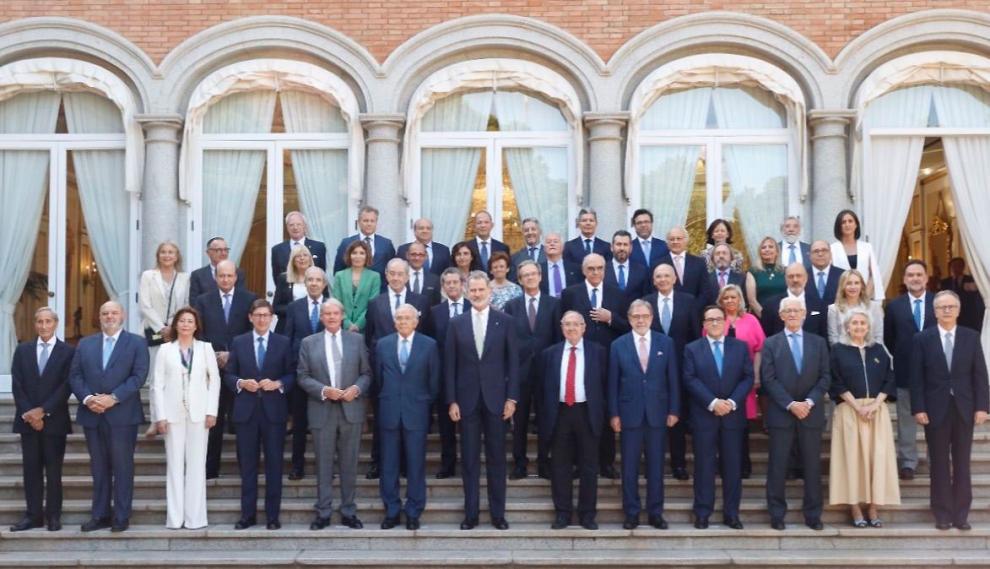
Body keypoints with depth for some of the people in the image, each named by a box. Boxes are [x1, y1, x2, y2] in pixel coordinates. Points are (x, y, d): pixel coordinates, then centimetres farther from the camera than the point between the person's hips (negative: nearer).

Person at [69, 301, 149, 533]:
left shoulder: (137, 343, 3)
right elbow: (75, 376, 7)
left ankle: (121, 517, 5)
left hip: (122, 415, -4)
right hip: (92, 415, 4)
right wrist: (86, 398, -10)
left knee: (123, 468, 0)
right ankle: (100, 515, 15)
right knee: (99, 468, 9)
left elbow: (139, 375, -7)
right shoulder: (85, 344, 14)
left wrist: (113, 398, -17)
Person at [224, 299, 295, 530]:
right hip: (246, 410, 1)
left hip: (274, 410, -1)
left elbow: (292, 375, 4)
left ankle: (273, 515, 9)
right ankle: (248, 514, 13)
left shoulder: (283, 343, 6)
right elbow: (228, 374, 8)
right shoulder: (238, 342, 9)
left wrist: (278, 384, -13)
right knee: (247, 465, 5)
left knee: (274, 464, 2)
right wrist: (241, 383, -10)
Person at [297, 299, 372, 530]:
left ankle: (348, 511, 15)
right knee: (324, 464, 4)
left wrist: (357, 388, -13)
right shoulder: (309, 343, 5)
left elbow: (366, 373, 5)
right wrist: (324, 391, -13)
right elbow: (303, 376, 1)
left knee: (349, 464, 6)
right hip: (322, 411, -1)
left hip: (351, 409, 1)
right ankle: (323, 512, 13)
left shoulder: (357, 339, 6)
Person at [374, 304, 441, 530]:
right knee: (389, 465, 5)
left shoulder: (429, 345, 2)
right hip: (389, 412, 2)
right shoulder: (382, 345, 7)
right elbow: (378, 377, 13)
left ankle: (413, 513, 12)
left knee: (415, 464, 3)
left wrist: (427, 402, 8)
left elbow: (434, 379, 6)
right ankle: (391, 511, 15)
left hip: (416, 412, -1)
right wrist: (384, 400, 11)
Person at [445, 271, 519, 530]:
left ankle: (498, 514, 14)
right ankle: (471, 513, 13)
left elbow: (513, 361, 1)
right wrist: (452, 401, -2)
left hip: (495, 398, -1)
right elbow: (450, 364, 4)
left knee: (496, 458, 5)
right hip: (467, 399, 1)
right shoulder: (456, 323, 4)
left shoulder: (505, 321, 2)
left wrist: (511, 397, -4)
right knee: (469, 459, 5)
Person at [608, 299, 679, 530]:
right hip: (629, 413, 0)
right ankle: (631, 513, 13)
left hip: (657, 413, 1)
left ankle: (655, 512, 15)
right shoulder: (618, 345, 2)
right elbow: (613, 382, 2)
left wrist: (674, 410, 0)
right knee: (629, 466, 4)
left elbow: (673, 379, 5)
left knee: (656, 465, 6)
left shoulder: (666, 343, 4)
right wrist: (614, 413, -3)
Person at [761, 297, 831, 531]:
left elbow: (825, 377, 4)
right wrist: (791, 404, -13)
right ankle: (777, 514, 9)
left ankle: (813, 514, 13)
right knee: (778, 466, 1)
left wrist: (809, 402, -10)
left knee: (812, 465, 5)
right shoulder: (771, 343, 3)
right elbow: (769, 379, -4)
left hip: (811, 413, 2)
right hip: (781, 414, -2)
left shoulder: (818, 342, 10)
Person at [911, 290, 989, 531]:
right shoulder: (922, 339, 0)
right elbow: (917, 378, -2)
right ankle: (943, 514, 10)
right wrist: (918, 408, -9)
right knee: (939, 464, 4)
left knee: (962, 464, 6)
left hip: (964, 409, 1)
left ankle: (961, 513, 12)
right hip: (936, 410, -1)